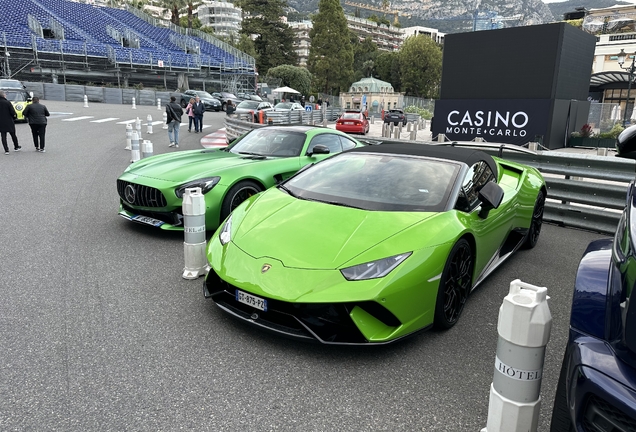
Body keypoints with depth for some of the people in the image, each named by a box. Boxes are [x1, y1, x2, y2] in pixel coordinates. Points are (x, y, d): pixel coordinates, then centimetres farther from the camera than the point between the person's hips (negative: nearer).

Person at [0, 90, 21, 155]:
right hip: (9, 122, -2)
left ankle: (6, 150, 3)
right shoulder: (7, 102, -11)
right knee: (13, 135, 14)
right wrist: (15, 116, 5)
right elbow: (13, 113, -15)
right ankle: (16, 147, 27)